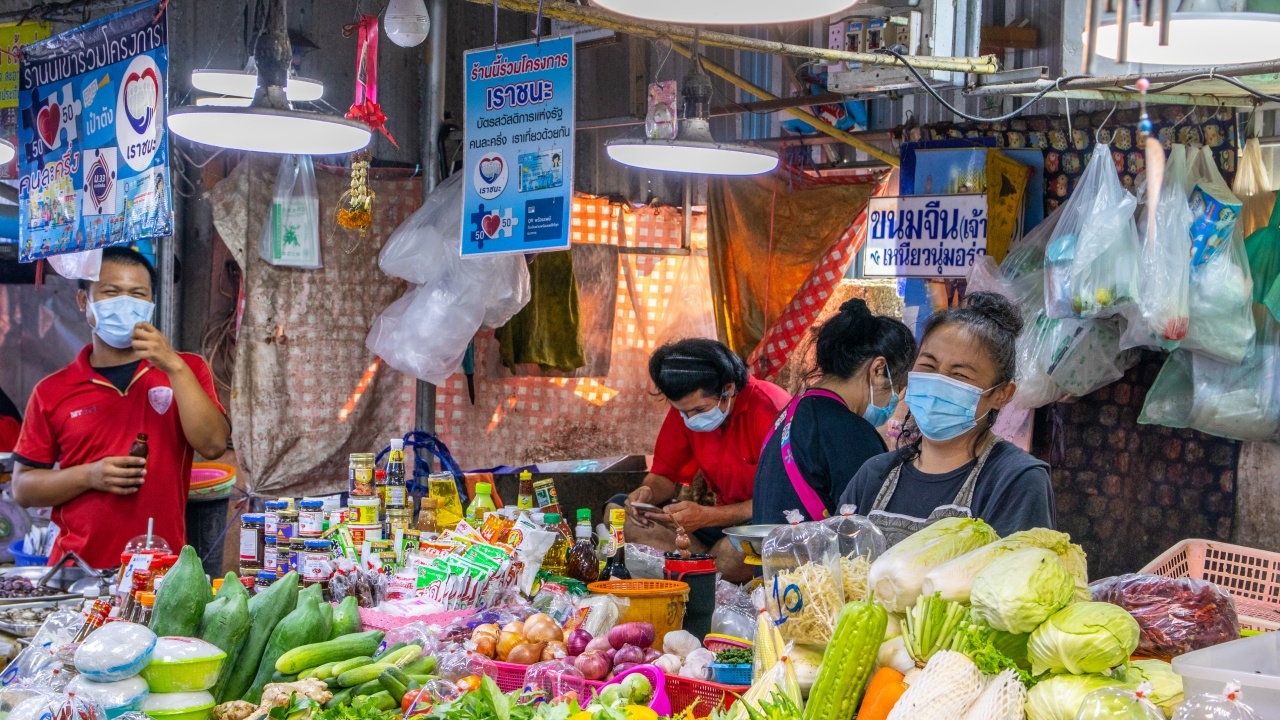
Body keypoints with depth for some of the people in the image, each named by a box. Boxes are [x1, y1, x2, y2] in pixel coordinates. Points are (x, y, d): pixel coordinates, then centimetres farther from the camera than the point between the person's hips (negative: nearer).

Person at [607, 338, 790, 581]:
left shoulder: (769, 408, -21)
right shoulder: (685, 408, 0)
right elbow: (665, 474, 9)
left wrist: (706, 516, -30)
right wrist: (647, 492, -15)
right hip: (724, 519, 7)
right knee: (617, 509, -6)